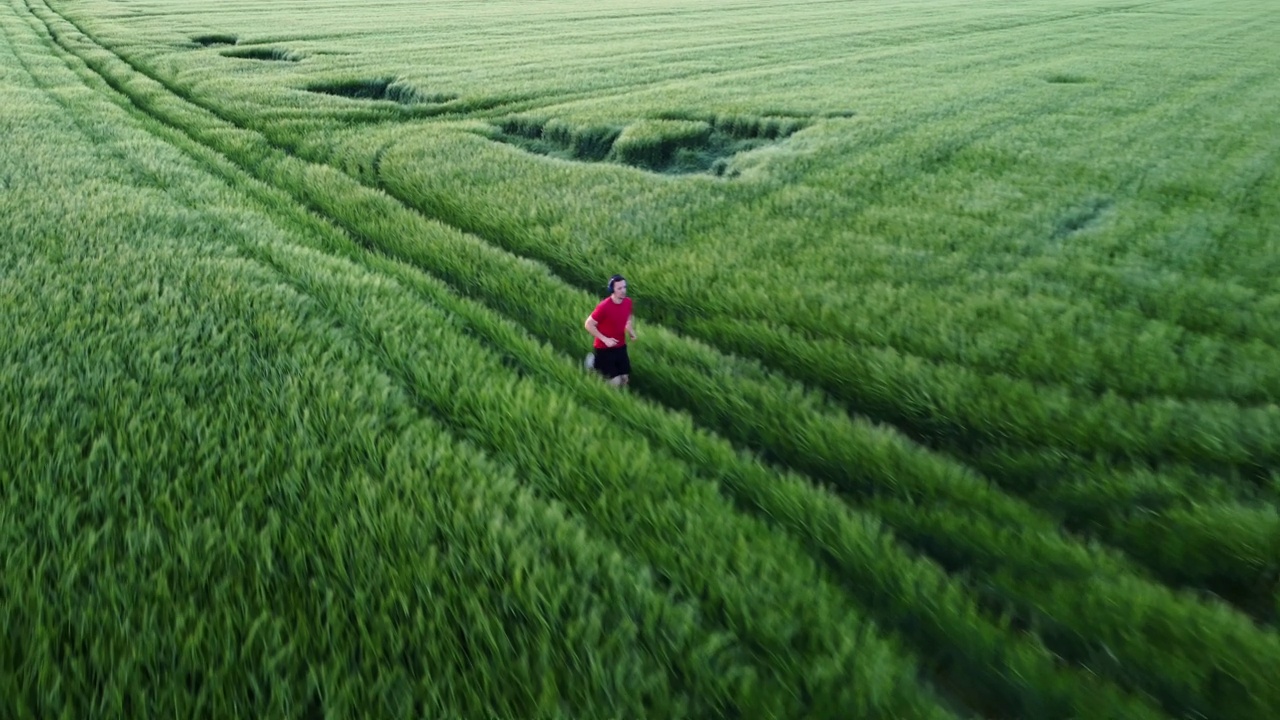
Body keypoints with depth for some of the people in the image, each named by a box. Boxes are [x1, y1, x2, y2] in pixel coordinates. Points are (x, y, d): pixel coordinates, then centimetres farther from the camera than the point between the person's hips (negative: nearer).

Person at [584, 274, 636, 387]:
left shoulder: (628, 302, -5)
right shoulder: (604, 306, -25)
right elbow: (588, 325, -18)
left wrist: (631, 332, -6)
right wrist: (605, 339, -22)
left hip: (621, 347, 6)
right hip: (604, 348, -6)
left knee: (625, 380, 6)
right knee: (615, 383, -5)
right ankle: (595, 363, 19)